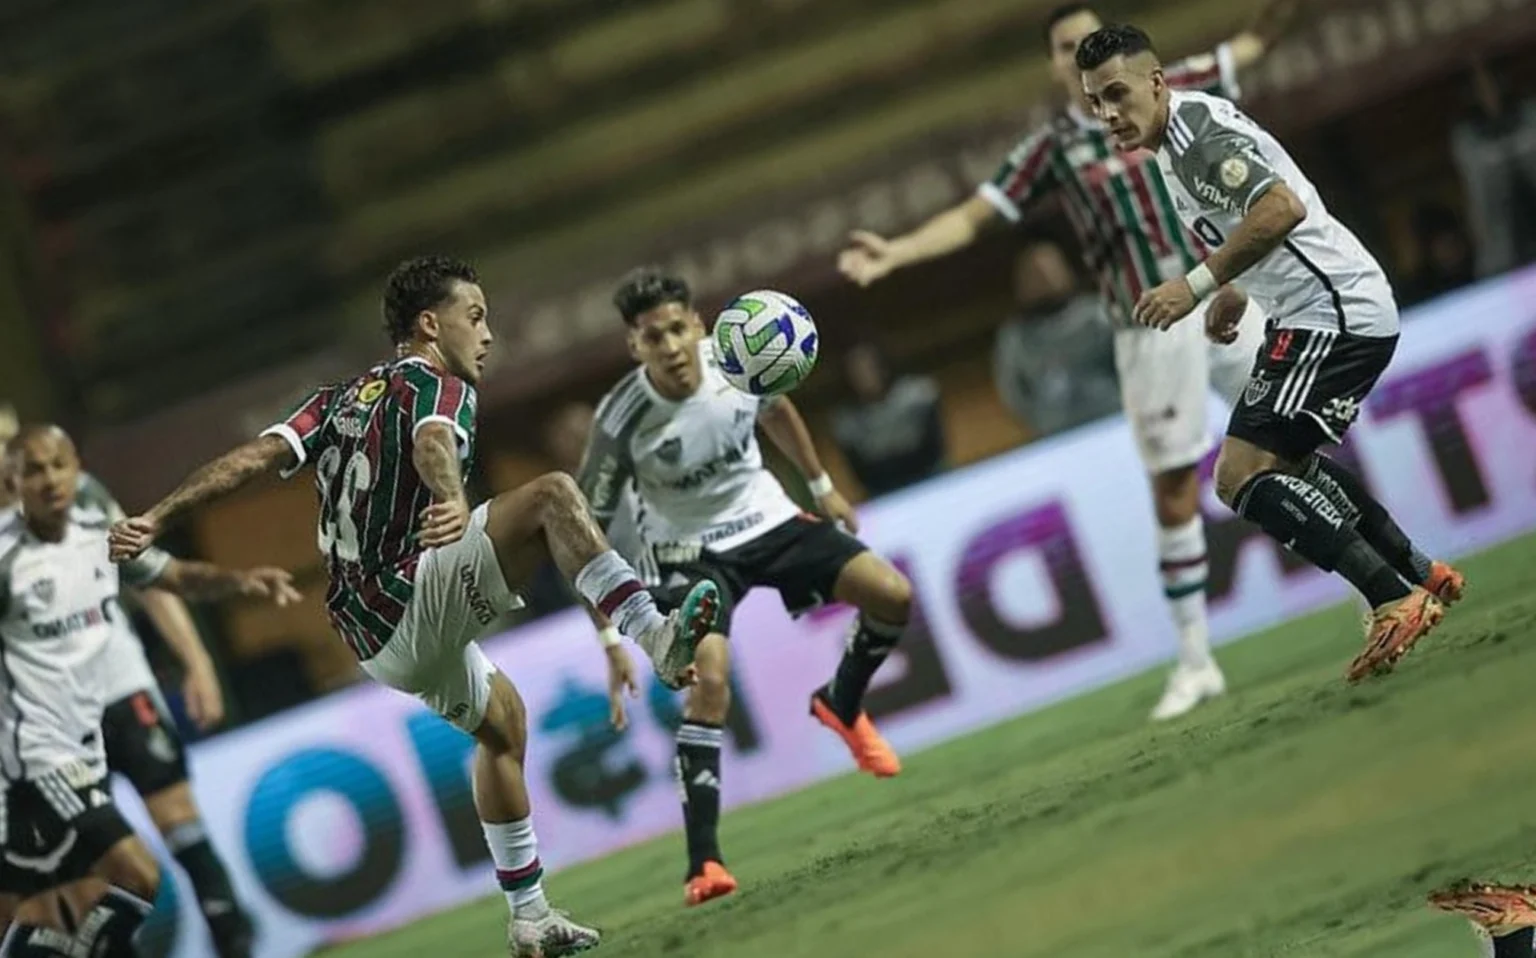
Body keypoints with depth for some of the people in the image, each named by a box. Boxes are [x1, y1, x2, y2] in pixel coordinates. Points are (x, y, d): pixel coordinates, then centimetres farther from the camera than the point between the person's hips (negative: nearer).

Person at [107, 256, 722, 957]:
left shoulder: (339, 399, 19)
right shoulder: (437, 386, -3)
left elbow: (253, 458, 5)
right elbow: (434, 443, -28)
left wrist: (157, 519, -3)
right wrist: (452, 502, -49)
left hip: (375, 635, 9)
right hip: (412, 602, -9)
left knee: (500, 719, 31)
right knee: (552, 495, -21)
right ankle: (658, 639, -42)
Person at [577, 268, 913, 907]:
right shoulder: (622, 421, -27)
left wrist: (822, 486, 19)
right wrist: (611, 639, -19)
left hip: (768, 520, 4)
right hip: (691, 551, -4)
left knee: (892, 596, -8)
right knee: (709, 682, -26)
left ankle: (842, 705, 24)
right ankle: (703, 861, -22)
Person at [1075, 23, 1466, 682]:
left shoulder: (1196, 134, -17)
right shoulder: (1180, 137, 15)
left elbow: (1282, 207, -31)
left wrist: (1198, 284, -29)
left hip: (1331, 314, -11)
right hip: (1318, 311, 11)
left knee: (1242, 476, -17)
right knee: (1288, 461, 29)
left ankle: (1396, 603, -19)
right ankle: (1421, 575, 35)